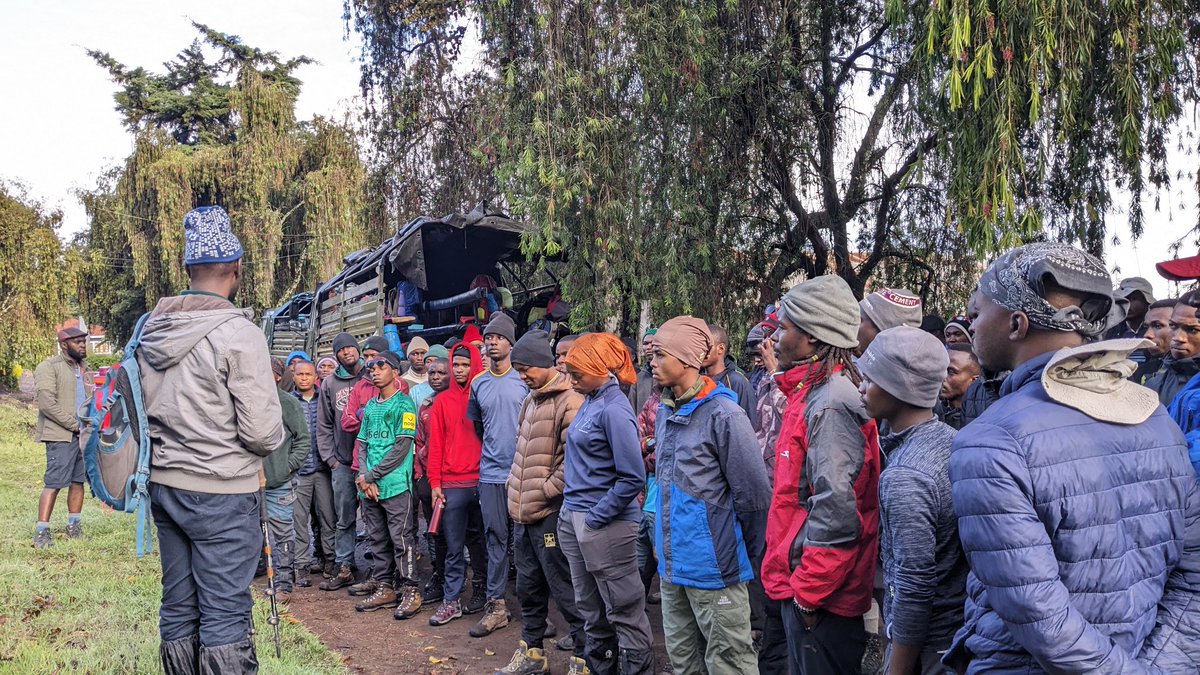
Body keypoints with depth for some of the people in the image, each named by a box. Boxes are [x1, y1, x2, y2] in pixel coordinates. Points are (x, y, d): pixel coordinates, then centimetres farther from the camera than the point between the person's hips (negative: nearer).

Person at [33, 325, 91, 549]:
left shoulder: (81, 368, 18)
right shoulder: (49, 367, -6)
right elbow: (47, 404, -15)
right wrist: (75, 425, -14)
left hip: (83, 434, 7)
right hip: (61, 435, -7)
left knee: (78, 481, 9)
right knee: (54, 483, -8)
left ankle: (74, 526, 18)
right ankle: (41, 532, -5)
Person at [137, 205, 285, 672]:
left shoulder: (151, 329, 5)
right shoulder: (239, 333, -16)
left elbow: (143, 408, 15)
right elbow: (262, 431, -18)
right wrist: (272, 439, 3)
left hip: (164, 486, 7)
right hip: (222, 493, -7)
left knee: (177, 607, 15)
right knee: (225, 615, 0)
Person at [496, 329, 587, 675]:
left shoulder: (569, 402, -15)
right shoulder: (530, 400, 14)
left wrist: (544, 491, -15)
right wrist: (516, 482, 14)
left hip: (550, 514, -9)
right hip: (523, 513, 9)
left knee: (565, 590, -1)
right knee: (528, 587, 18)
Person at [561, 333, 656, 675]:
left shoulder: (613, 409, -17)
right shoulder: (589, 401, 8)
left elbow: (633, 477, -20)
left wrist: (597, 517, -16)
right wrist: (574, 511, 13)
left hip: (604, 524, -9)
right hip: (574, 517, 9)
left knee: (623, 608, 3)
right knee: (590, 605, 18)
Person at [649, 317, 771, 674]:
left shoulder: (722, 414, -16)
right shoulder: (666, 412, 8)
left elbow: (753, 495, -12)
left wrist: (745, 554, -2)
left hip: (713, 565, -8)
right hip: (672, 564, 8)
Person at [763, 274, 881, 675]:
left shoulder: (829, 405, -20)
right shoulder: (813, 393, 11)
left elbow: (836, 513, -26)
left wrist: (808, 591, -19)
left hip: (818, 600, -9)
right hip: (801, 585, 9)